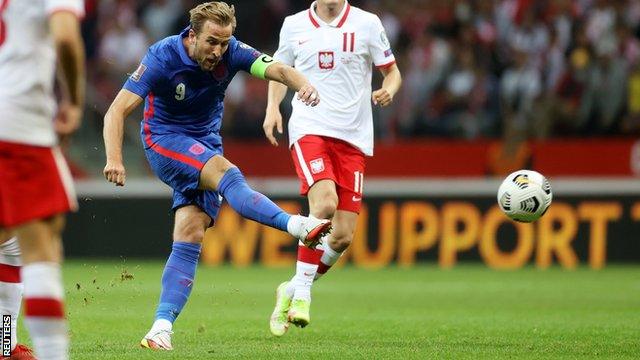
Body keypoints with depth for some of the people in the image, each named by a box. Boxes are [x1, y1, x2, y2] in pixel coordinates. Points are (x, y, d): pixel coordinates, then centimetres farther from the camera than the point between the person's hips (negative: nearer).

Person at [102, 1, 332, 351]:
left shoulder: (231, 52, -10)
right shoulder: (163, 57, -20)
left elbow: (275, 68, -24)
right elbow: (117, 110, -22)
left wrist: (302, 84, -48)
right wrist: (114, 158, -36)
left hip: (207, 145, 4)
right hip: (165, 141, -4)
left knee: (190, 238, -10)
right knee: (227, 174, -31)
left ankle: (162, 325, -12)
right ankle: (296, 225, -46)